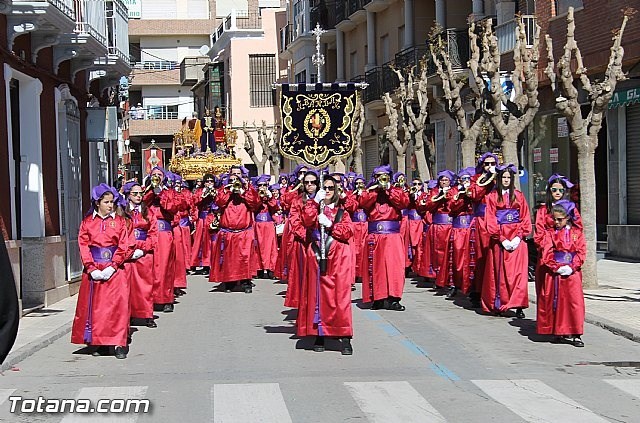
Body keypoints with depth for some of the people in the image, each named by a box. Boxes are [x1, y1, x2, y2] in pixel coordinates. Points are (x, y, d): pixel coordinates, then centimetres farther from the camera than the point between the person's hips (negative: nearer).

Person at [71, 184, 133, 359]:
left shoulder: (119, 221, 5)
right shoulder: (87, 222, 6)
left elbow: (124, 246, -1)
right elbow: (84, 246, 1)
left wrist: (113, 266, -11)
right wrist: (92, 268, -10)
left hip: (115, 269, -1)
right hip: (93, 270, 1)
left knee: (118, 304, -7)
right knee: (94, 305, 3)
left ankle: (120, 344, -5)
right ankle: (98, 343, 13)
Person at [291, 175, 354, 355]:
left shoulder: (342, 211, 15)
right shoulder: (312, 206, 14)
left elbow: (347, 231, 1)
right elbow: (307, 220, -7)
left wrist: (330, 224, -8)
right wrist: (315, 202, -8)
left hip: (338, 256, -1)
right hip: (316, 256, 1)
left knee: (340, 295, -9)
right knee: (318, 294, -3)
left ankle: (345, 338, -11)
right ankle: (319, 335, 3)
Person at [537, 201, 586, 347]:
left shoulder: (577, 233, 6)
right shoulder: (549, 233, 4)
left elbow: (581, 252, 0)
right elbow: (547, 253, -4)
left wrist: (572, 267, -12)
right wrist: (557, 267, -14)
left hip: (572, 273, 0)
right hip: (553, 273, 0)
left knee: (575, 301, -5)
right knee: (554, 301, 2)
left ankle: (576, 334, -2)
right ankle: (558, 332, 13)